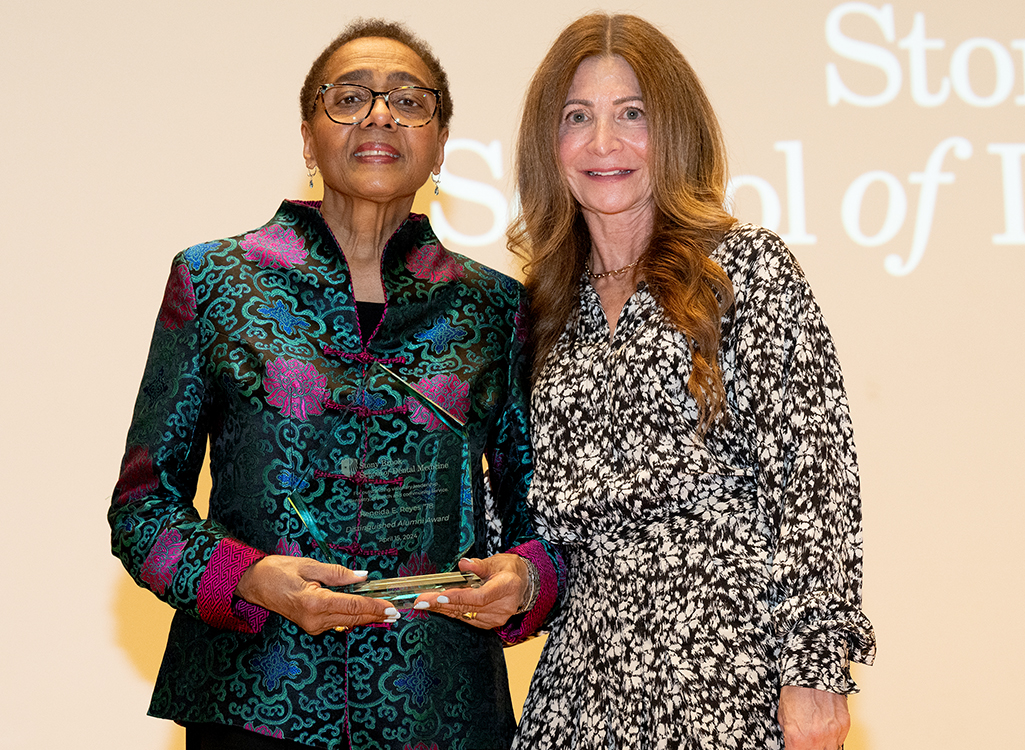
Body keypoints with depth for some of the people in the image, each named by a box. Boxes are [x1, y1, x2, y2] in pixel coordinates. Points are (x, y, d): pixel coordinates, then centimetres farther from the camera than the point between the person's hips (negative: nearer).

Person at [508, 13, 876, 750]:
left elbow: (814, 472, -9)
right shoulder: (554, 303, 13)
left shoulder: (749, 267, -2)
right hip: (590, 673, 4)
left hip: (731, 667, -4)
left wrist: (814, 668, -15)